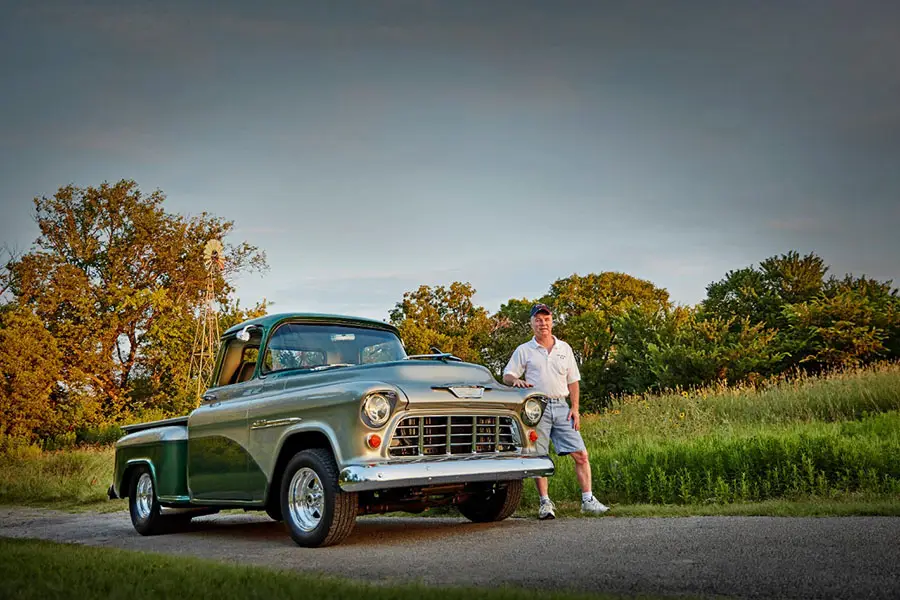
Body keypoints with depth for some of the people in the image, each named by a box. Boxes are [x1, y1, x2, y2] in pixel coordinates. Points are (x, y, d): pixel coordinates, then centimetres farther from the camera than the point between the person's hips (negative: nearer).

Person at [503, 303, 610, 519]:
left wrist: (575, 408, 6)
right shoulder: (524, 351, 7)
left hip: (561, 406, 2)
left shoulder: (564, 349, 15)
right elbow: (507, 375, 6)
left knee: (581, 454, -3)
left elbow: (573, 380, 16)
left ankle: (588, 500, 4)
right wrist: (516, 380, -18)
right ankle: (545, 503, 6)